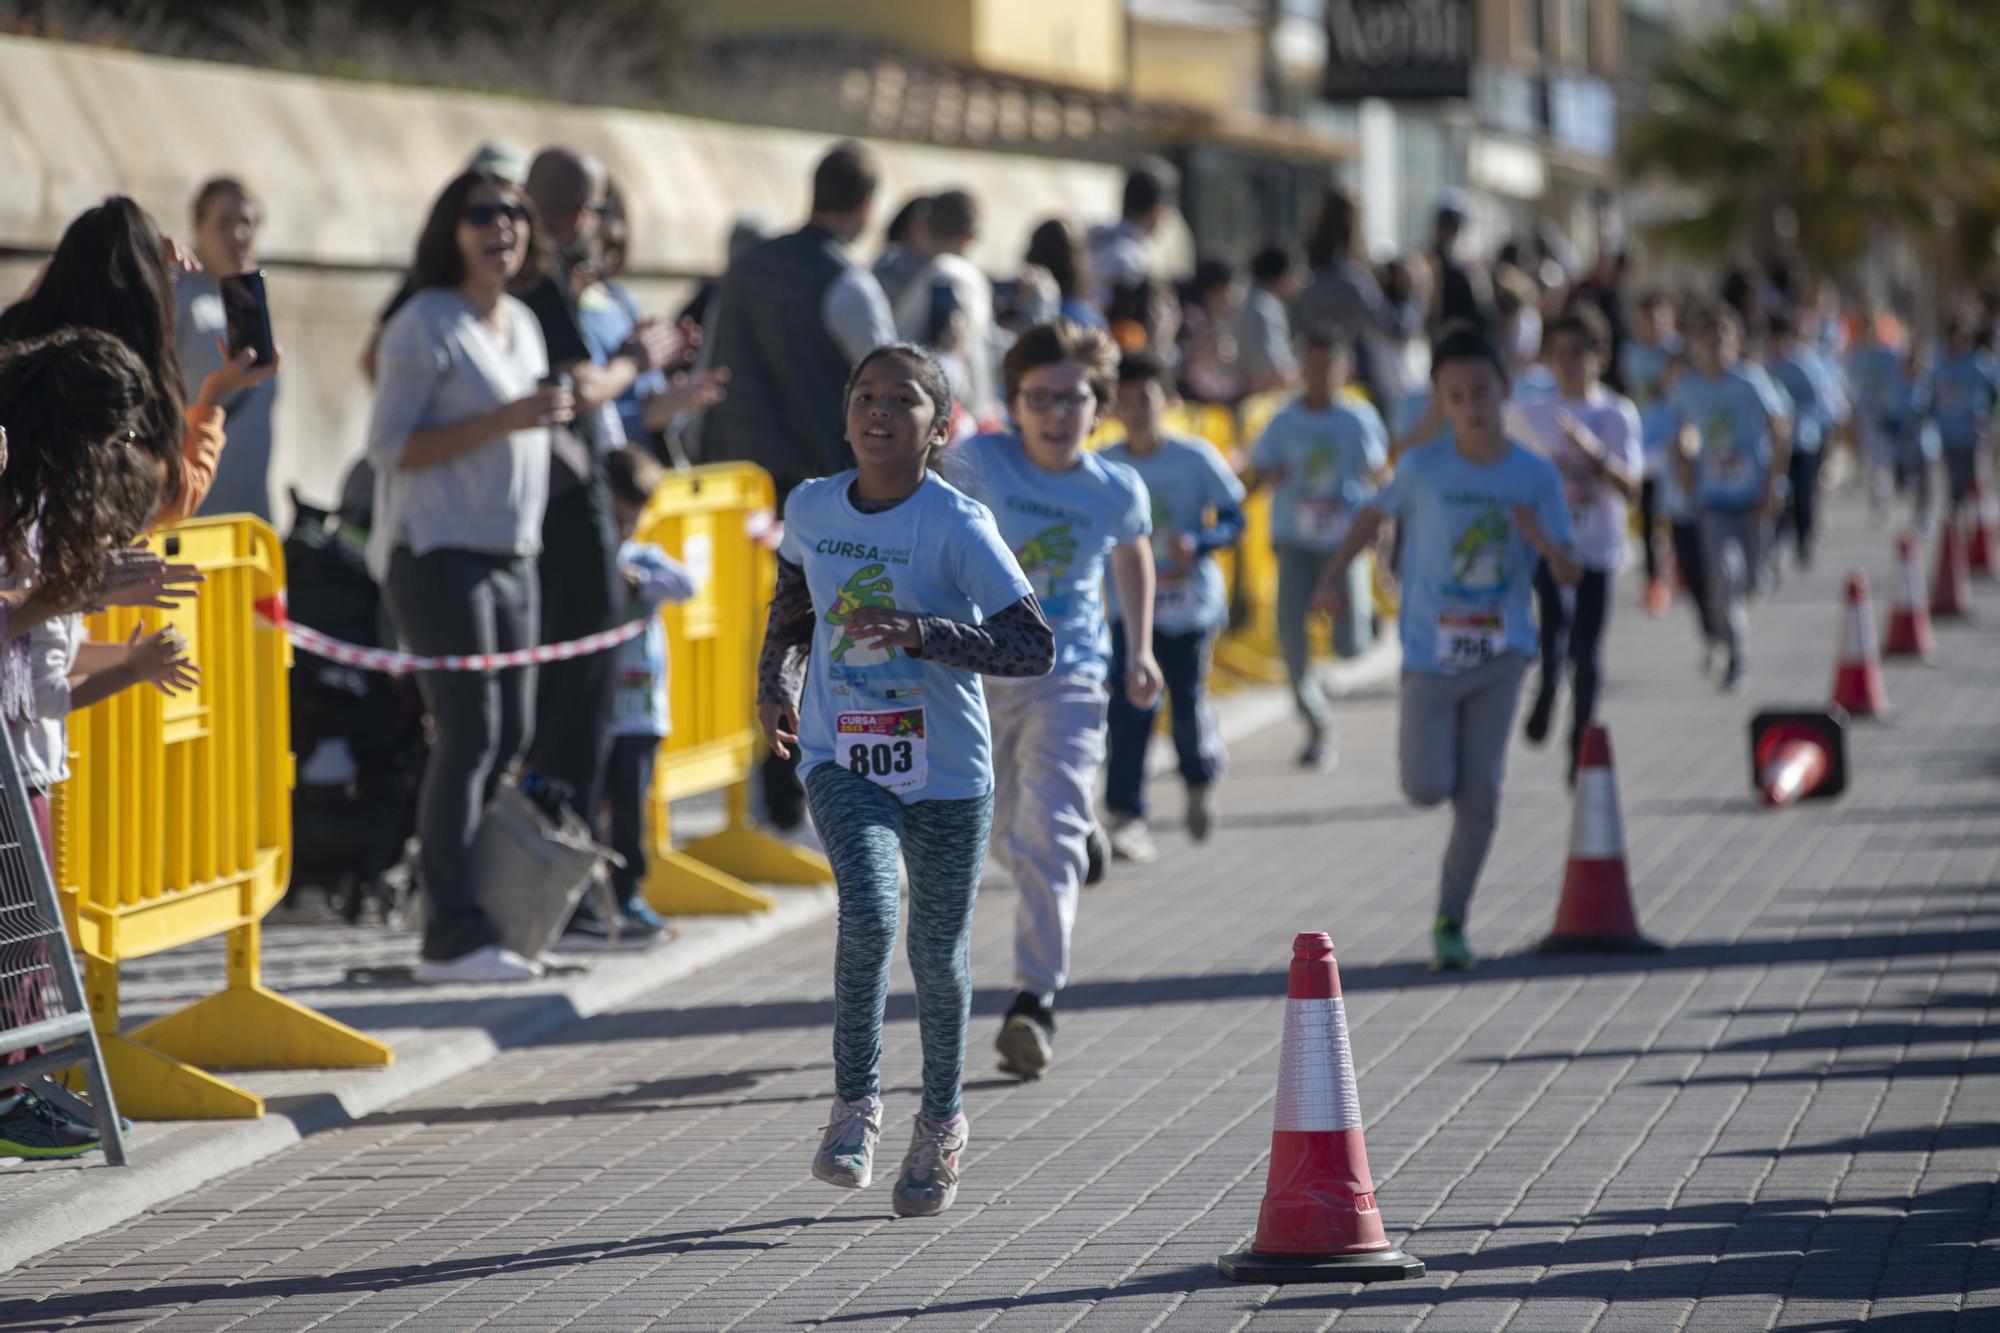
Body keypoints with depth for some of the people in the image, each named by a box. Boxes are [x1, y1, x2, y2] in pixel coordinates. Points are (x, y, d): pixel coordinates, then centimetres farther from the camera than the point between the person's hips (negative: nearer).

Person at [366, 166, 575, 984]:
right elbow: (389, 448, -15)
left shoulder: (524, 325, 15)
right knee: (469, 734, -11)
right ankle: (452, 937, -10)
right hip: (439, 553, -8)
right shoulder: (426, 326, -9)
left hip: (512, 554, 8)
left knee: (512, 737, 6)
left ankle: (476, 916, 13)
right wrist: (504, 420, -20)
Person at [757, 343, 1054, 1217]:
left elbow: (1035, 646, -17)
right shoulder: (811, 508, 1)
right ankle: (855, 1103, -7)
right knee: (868, 913, -23)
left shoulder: (958, 525, -13)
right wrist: (776, 678, 10)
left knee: (937, 953, 8)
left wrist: (923, 634, -28)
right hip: (841, 760, 2)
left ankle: (942, 1121, 32)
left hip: (947, 771, -1)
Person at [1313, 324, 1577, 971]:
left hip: (1501, 655, 1)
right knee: (1428, 789, -7)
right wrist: (1334, 575, 0)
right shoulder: (1423, 468, -7)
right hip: (1432, 652, -1)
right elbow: (1375, 512, 10)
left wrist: (1547, 545, -25)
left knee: (1482, 791, -3)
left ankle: (1450, 922, 9)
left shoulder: (1536, 475, -5)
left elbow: (1570, 573, -4)